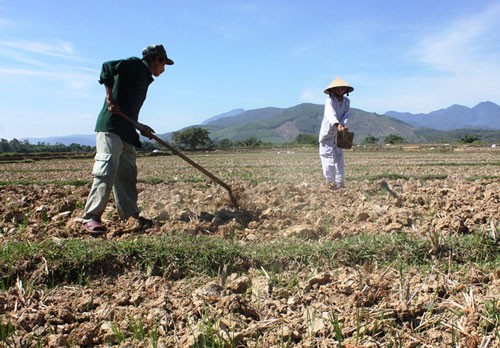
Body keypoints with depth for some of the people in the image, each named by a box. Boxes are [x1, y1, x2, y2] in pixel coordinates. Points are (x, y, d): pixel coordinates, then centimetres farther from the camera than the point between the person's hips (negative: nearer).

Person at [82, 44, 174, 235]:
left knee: (127, 174, 11)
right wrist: (110, 98, -16)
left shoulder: (143, 78, 25)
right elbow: (107, 67, -17)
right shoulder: (135, 65, -1)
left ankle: (131, 215, 19)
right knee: (106, 171, -15)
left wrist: (141, 128, 16)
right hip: (110, 127, -10)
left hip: (126, 132, 10)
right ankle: (91, 217, -13)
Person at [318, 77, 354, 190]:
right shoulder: (330, 100, -15)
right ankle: (329, 181, -1)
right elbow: (330, 113, -33)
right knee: (329, 155, -8)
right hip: (327, 132, -5)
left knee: (339, 156, 4)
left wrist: (342, 124, -31)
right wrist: (337, 124, -50)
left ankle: (339, 183, 7)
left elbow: (346, 114, -10)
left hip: (338, 132, 5)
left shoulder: (346, 101, 2)